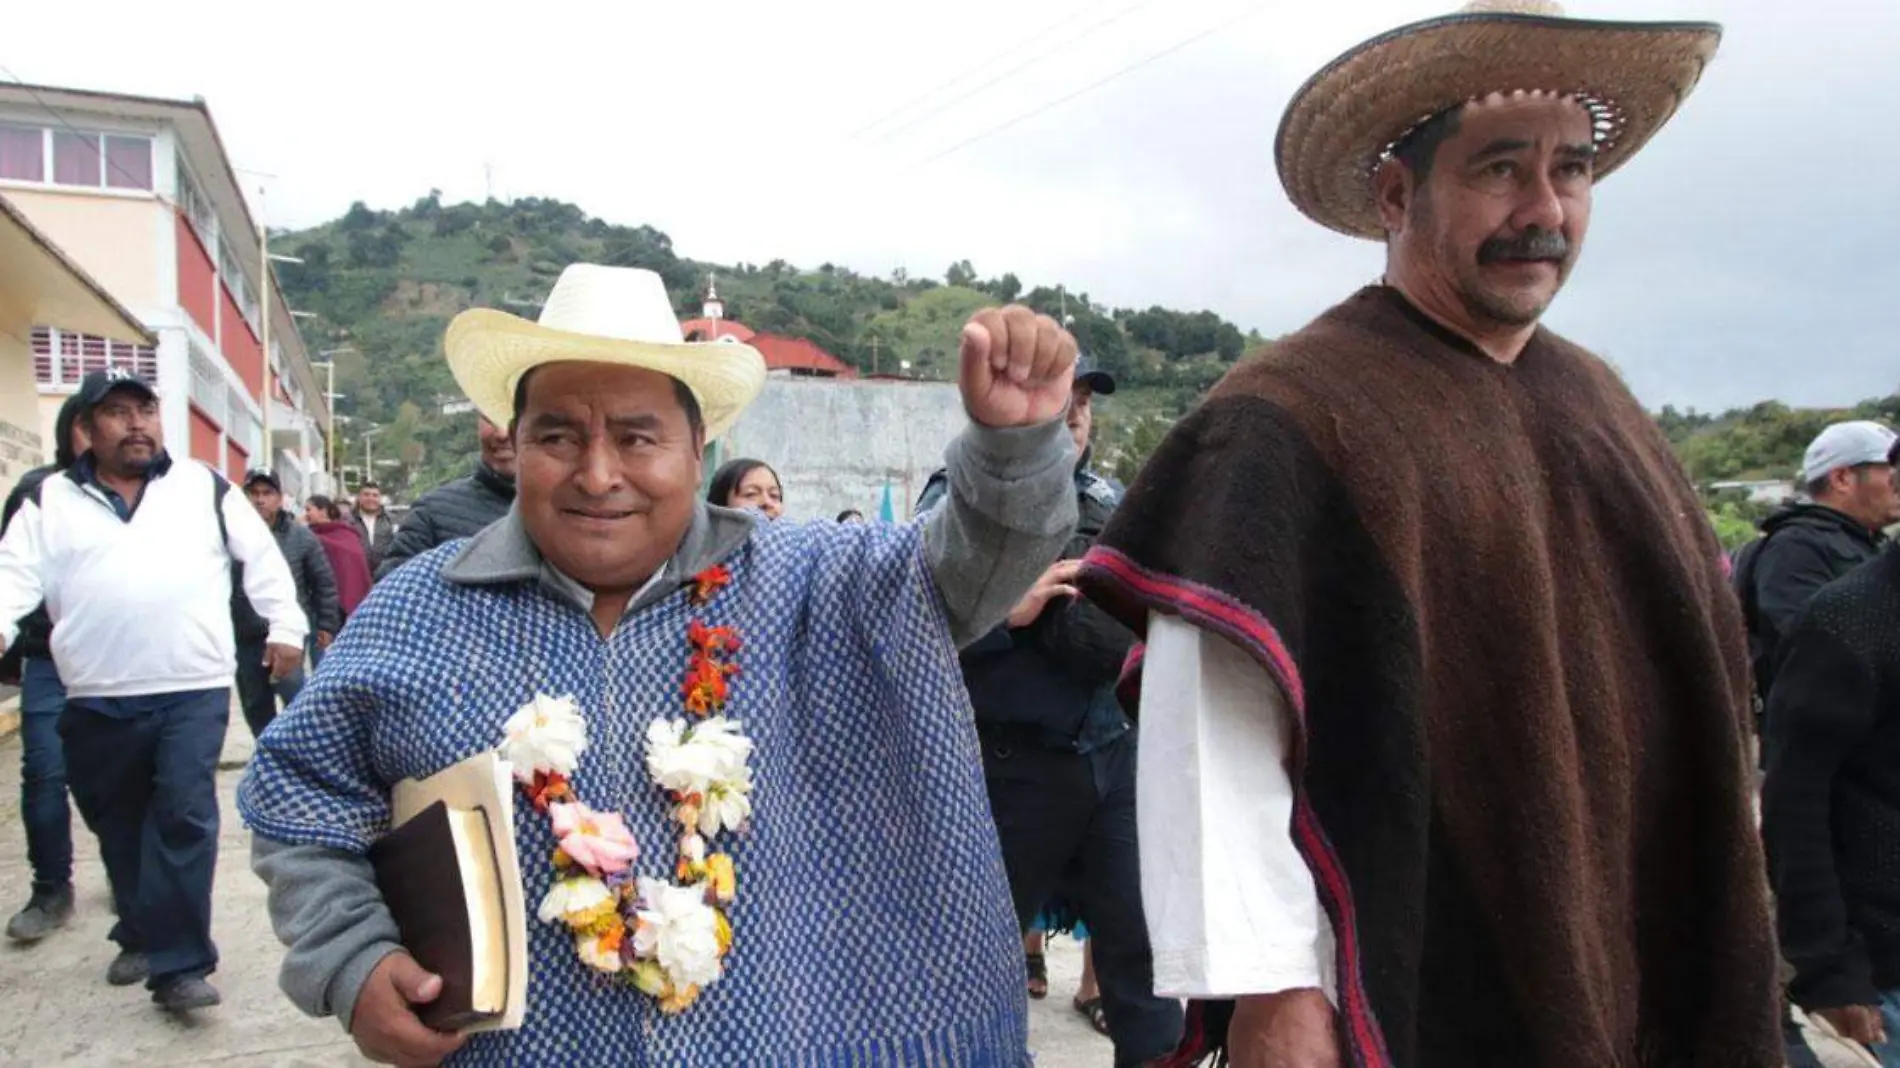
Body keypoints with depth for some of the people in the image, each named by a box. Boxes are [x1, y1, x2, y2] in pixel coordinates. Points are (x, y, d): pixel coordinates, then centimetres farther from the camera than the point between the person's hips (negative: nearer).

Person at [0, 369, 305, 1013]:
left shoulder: (204, 487, 9)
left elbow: (262, 556, 11)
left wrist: (285, 627, 4)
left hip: (194, 689, -2)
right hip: (98, 699, 2)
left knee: (185, 817, -9)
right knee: (119, 825, 14)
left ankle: (178, 964, -5)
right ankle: (145, 936, 33)